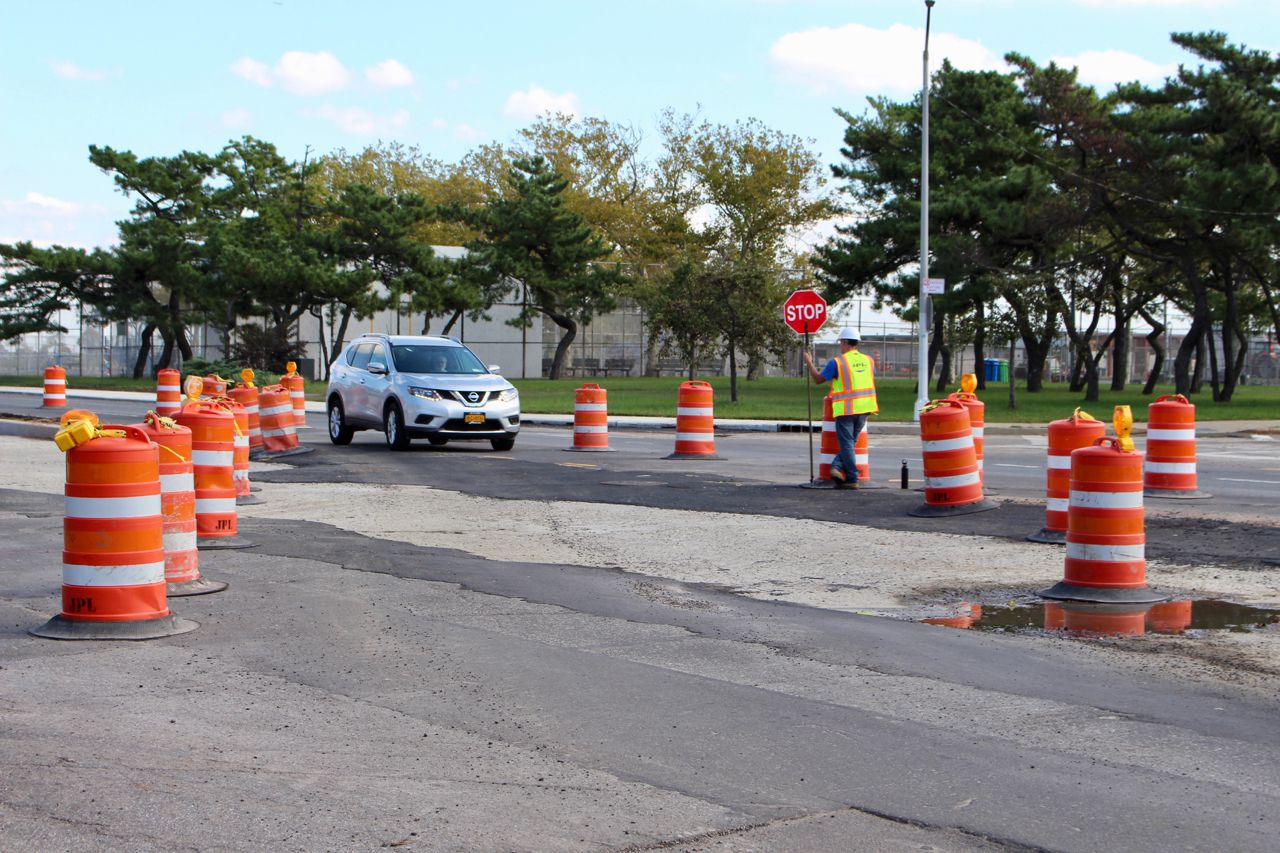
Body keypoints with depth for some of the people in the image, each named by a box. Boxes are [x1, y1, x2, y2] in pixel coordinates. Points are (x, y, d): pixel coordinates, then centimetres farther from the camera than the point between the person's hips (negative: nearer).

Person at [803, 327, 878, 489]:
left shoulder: (837, 362, -9)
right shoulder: (868, 360, 7)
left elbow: (819, 379, -3)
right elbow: (873, 380, 21)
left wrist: (809, 363, 10)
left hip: (846, 408, -5)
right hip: (864, 408, 5)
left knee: (847, 444, 1)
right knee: (850, 441, 16)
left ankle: (852, 479, -2)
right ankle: (838, 467, 0)